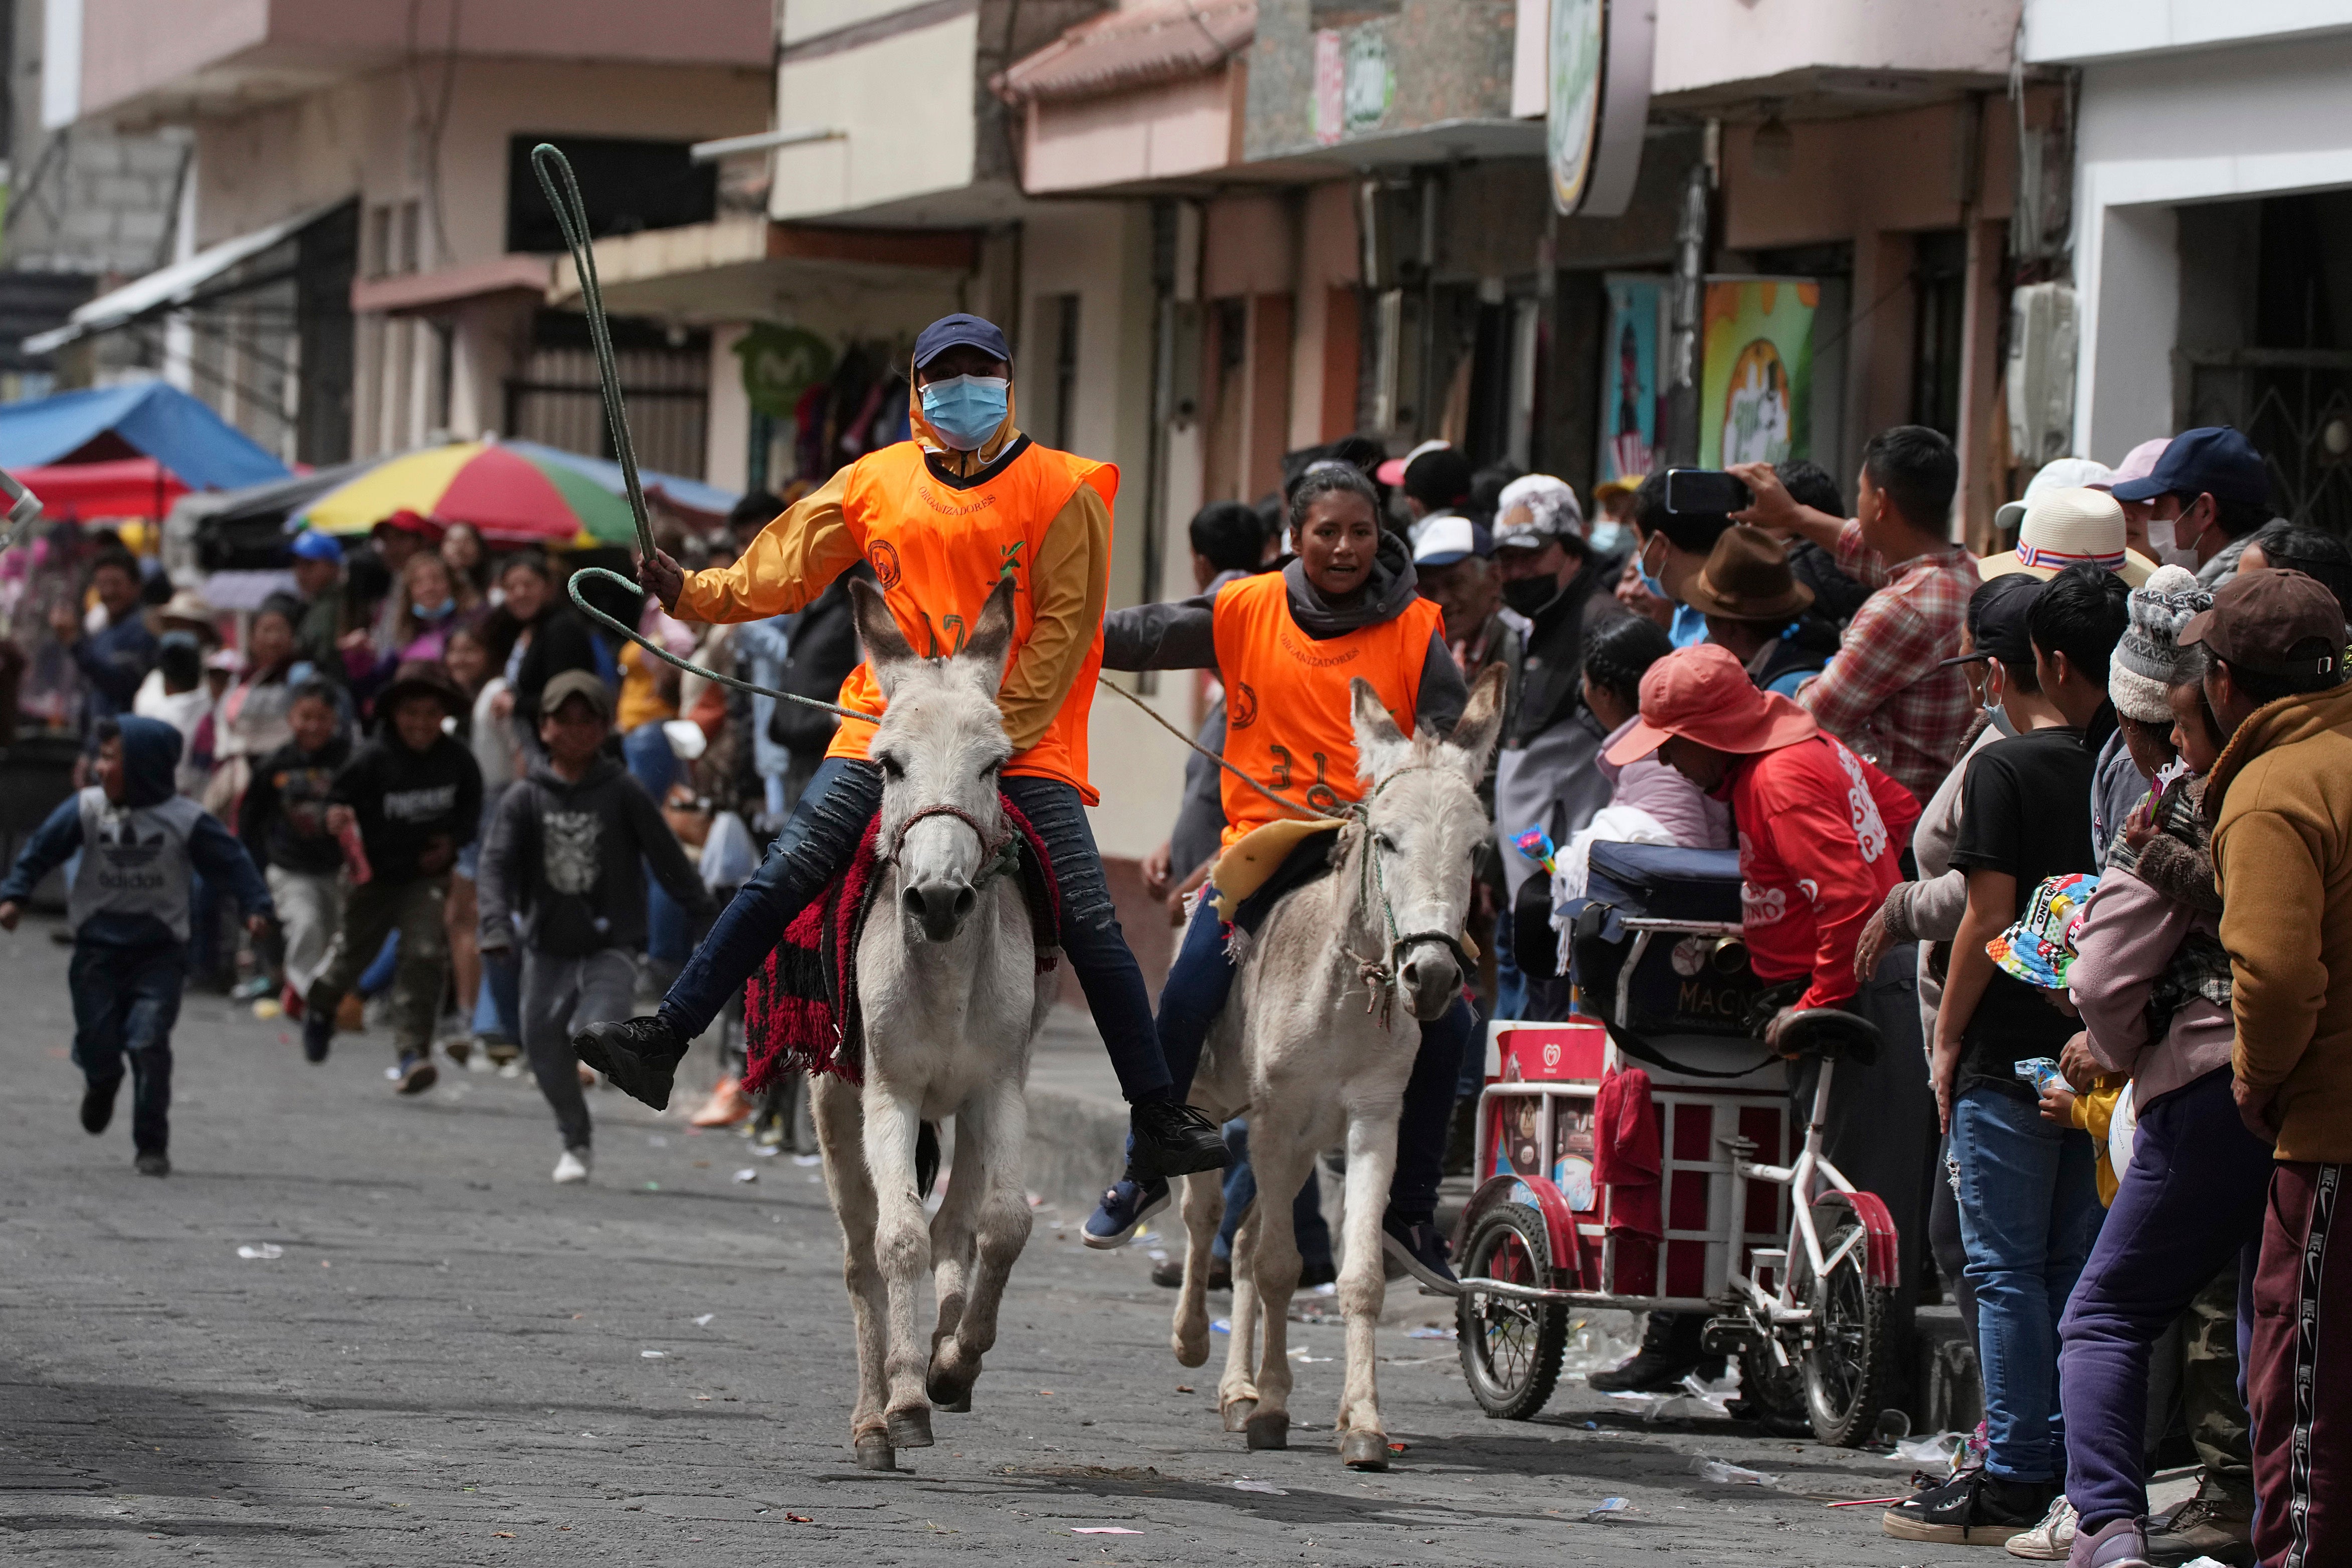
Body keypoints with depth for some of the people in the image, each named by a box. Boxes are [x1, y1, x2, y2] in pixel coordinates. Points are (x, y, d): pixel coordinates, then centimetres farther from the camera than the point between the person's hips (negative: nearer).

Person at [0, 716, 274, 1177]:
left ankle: (152, 1144, -2)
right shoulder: (86, 809, -5)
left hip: (158, 952, -2)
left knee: (149, 1044, -14)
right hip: (98, 947, 2)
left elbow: (230, 862, -3)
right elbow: (41, 849, 0)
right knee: (97, 1045, 2)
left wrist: (256, 906, -12)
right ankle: (101, 1083, 41)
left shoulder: (185, 820, -9)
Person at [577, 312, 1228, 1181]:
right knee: (787, 872, -10)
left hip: (1023, 736, -2)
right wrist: (693, 593, -1)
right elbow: (778, 572, 13)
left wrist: (999, 732, -13)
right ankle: (662, 1042, -7)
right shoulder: (875, 484, 9)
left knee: (1088, 917, -8)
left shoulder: (1062, 491, 0)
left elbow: (1064, 626, -5)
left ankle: (1157, 1114, 0)